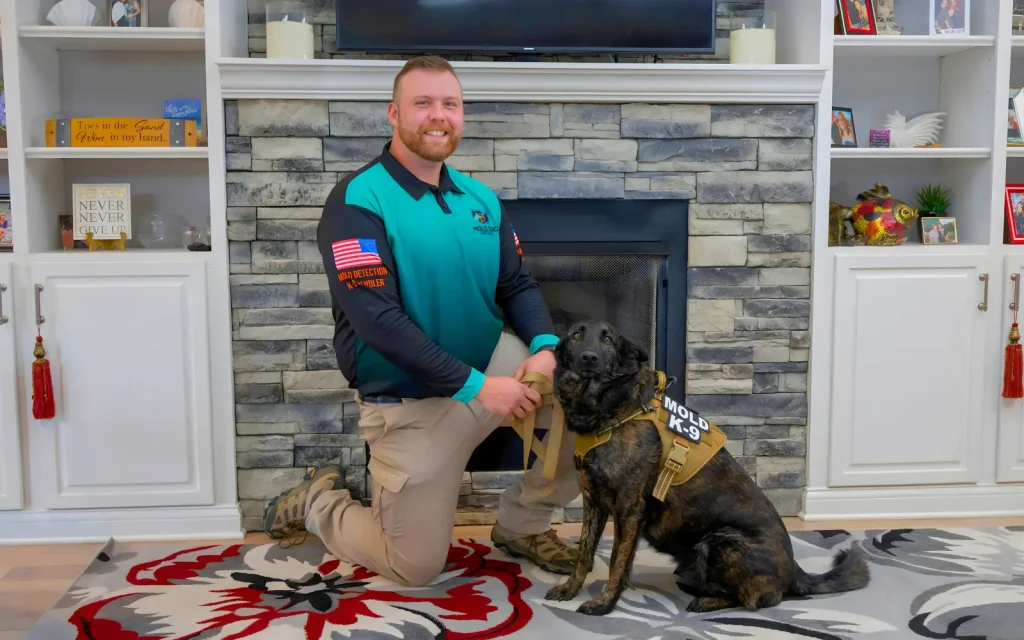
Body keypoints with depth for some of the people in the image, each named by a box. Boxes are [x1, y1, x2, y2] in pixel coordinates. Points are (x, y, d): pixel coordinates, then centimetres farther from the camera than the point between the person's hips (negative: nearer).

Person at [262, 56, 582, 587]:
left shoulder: (480, 199, 4)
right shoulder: (357, 201, -18)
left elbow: (518, 286, 5)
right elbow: (376, 318, -26)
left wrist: (544, 347, -19)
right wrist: (477, 386, -29)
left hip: (491, 363, 6)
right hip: (409, 401, -5)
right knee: (415, 568, 4)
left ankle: (522, 523, 10)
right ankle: (318, 501, 33)